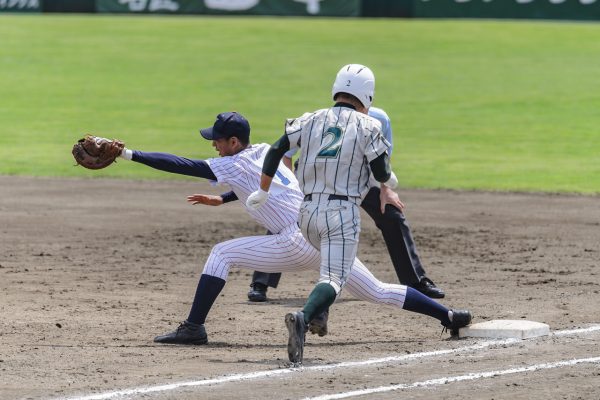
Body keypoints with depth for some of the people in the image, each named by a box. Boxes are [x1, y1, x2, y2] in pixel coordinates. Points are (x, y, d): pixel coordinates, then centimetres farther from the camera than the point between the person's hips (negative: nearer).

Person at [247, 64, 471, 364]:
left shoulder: (312, 120, 10)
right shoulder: (368, 126, 1)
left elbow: (275, 151, 4)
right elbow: (382, 174, -3)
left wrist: (262, 193, 14)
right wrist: (389, 184, 21)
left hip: (307, 213, 4)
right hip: (342, 214, -4)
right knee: (334, 278, -14)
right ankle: (304, 317, -42)